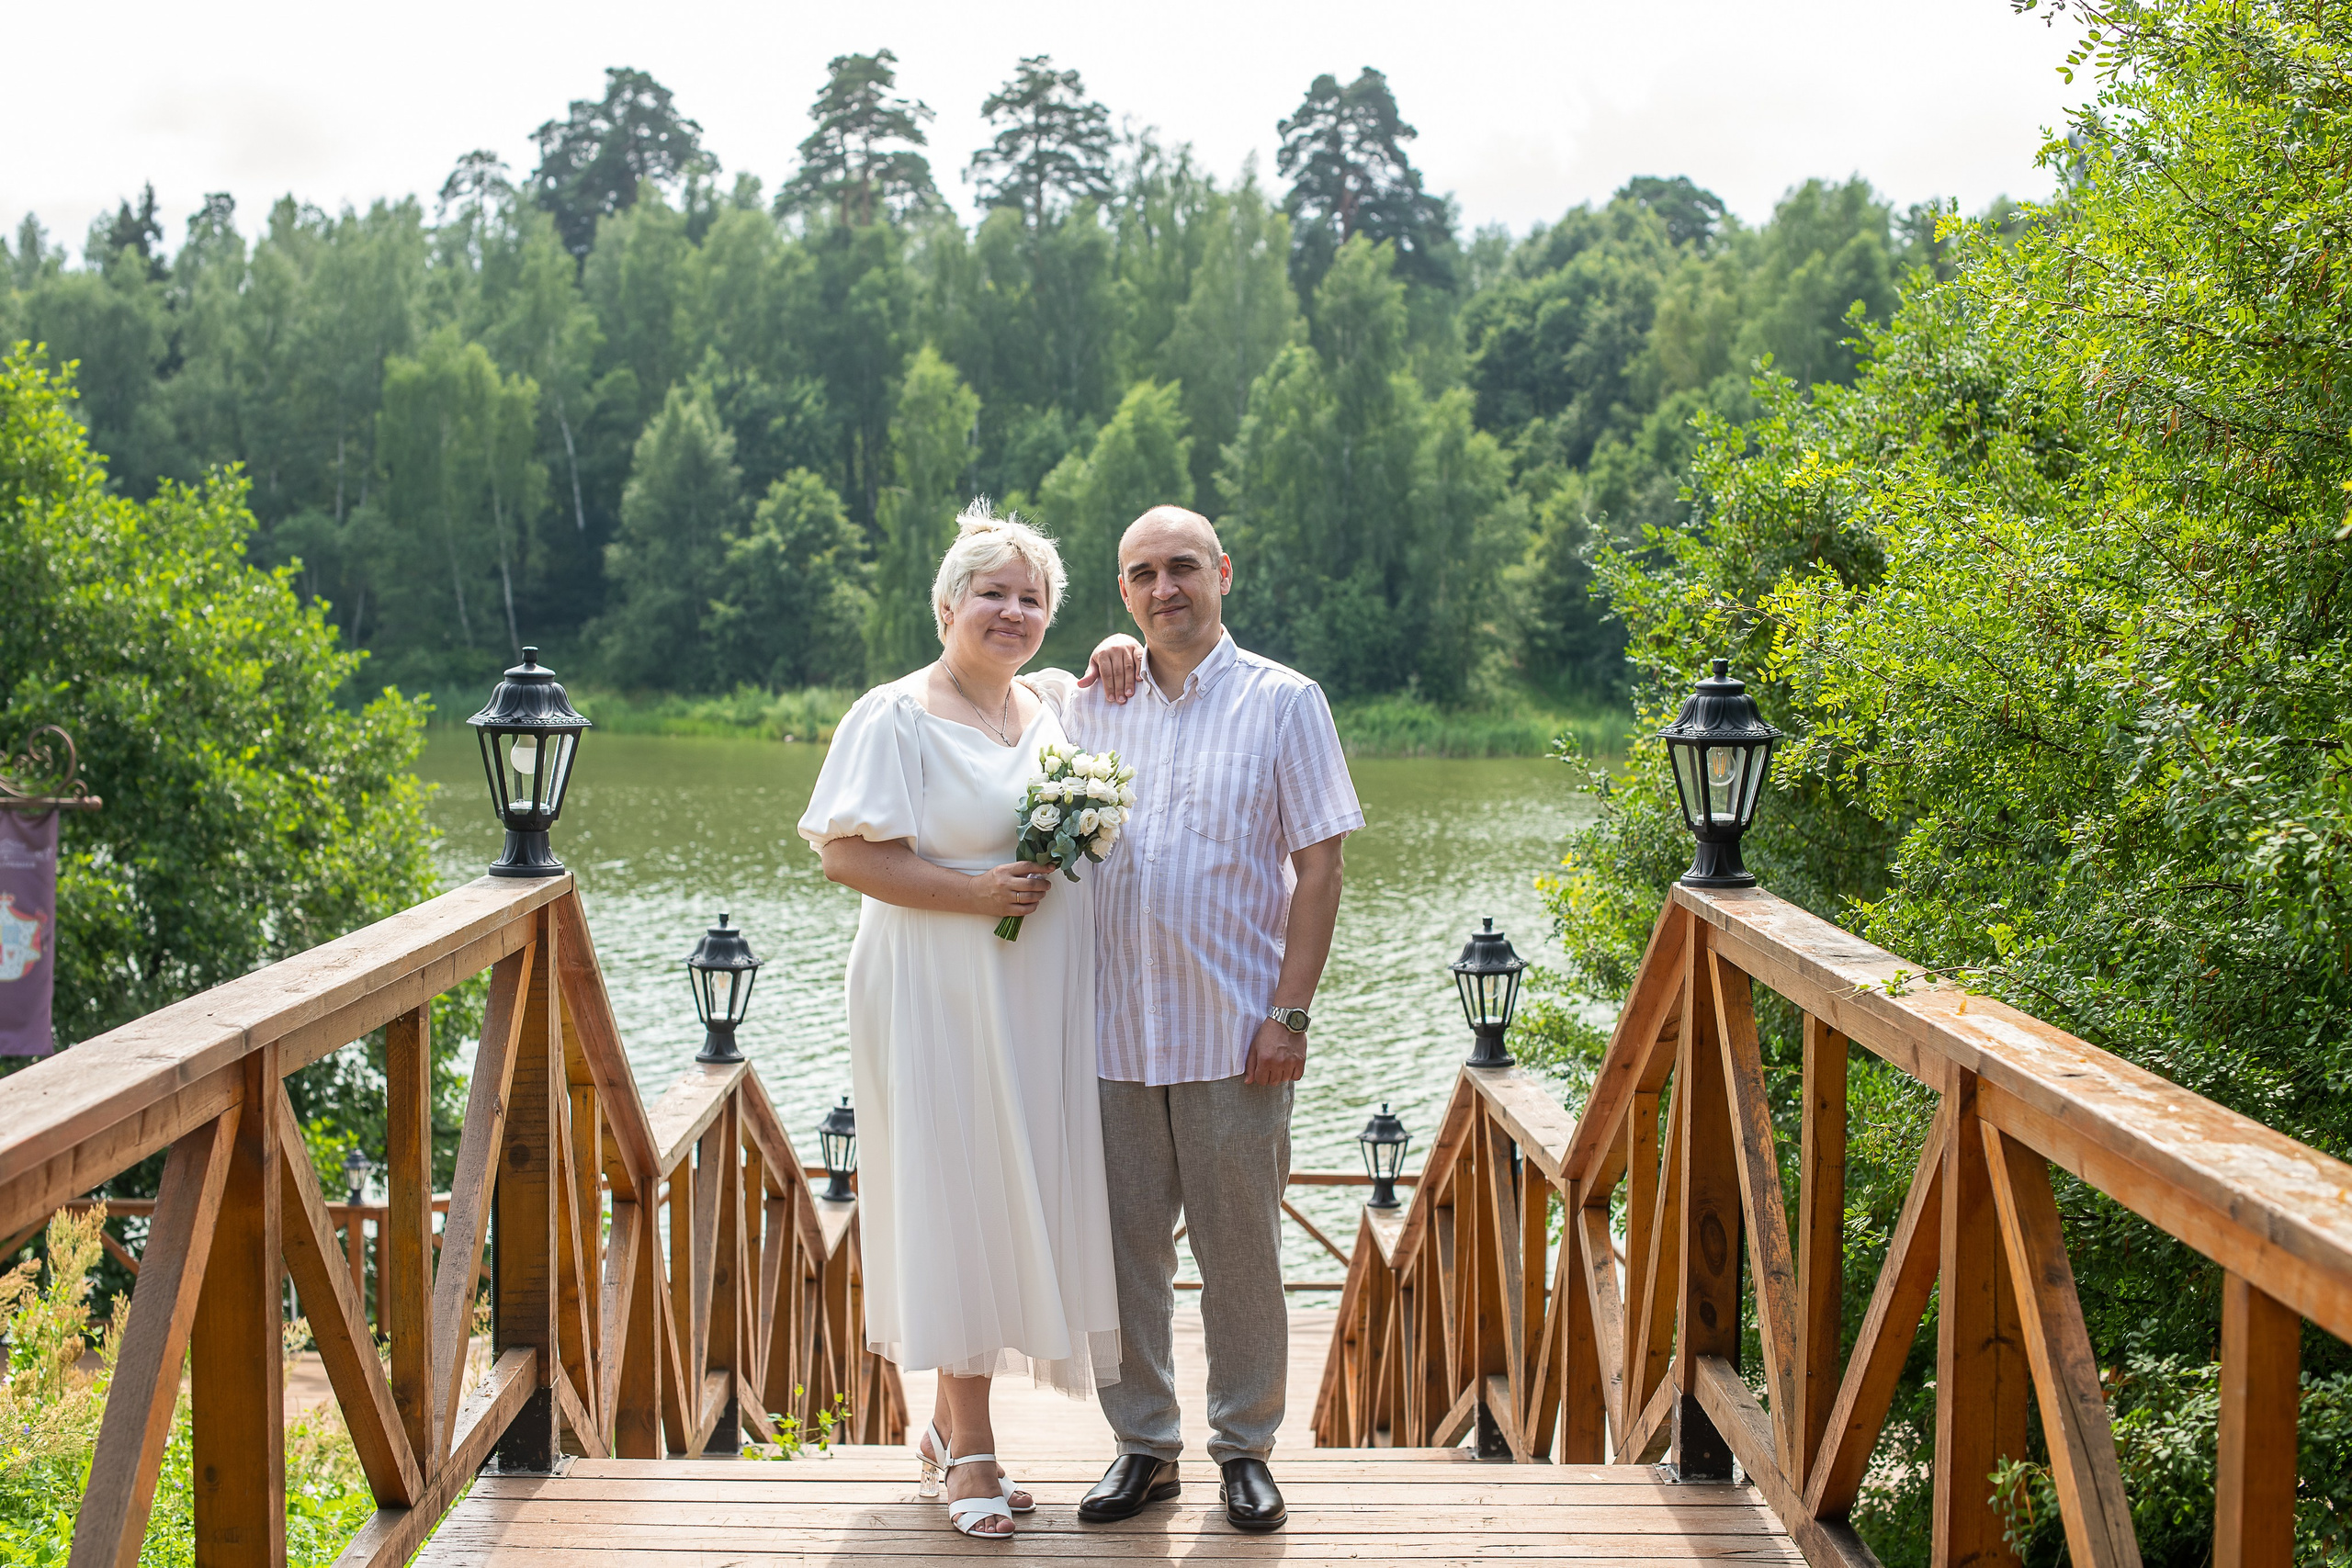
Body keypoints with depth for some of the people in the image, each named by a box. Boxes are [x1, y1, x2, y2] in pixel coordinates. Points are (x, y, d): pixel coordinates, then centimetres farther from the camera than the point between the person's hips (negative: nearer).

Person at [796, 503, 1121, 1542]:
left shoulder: (1050, 714, 14)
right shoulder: (896, 717, -7)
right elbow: (847, 853, -13)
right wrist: (973, 892, -19)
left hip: (1038, 1006, 7)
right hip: (940, 1002, -6)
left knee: (1015, 1199, 9)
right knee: (958, 1197, -2)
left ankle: (951, 1428, 24)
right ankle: (971, 1448, 11)